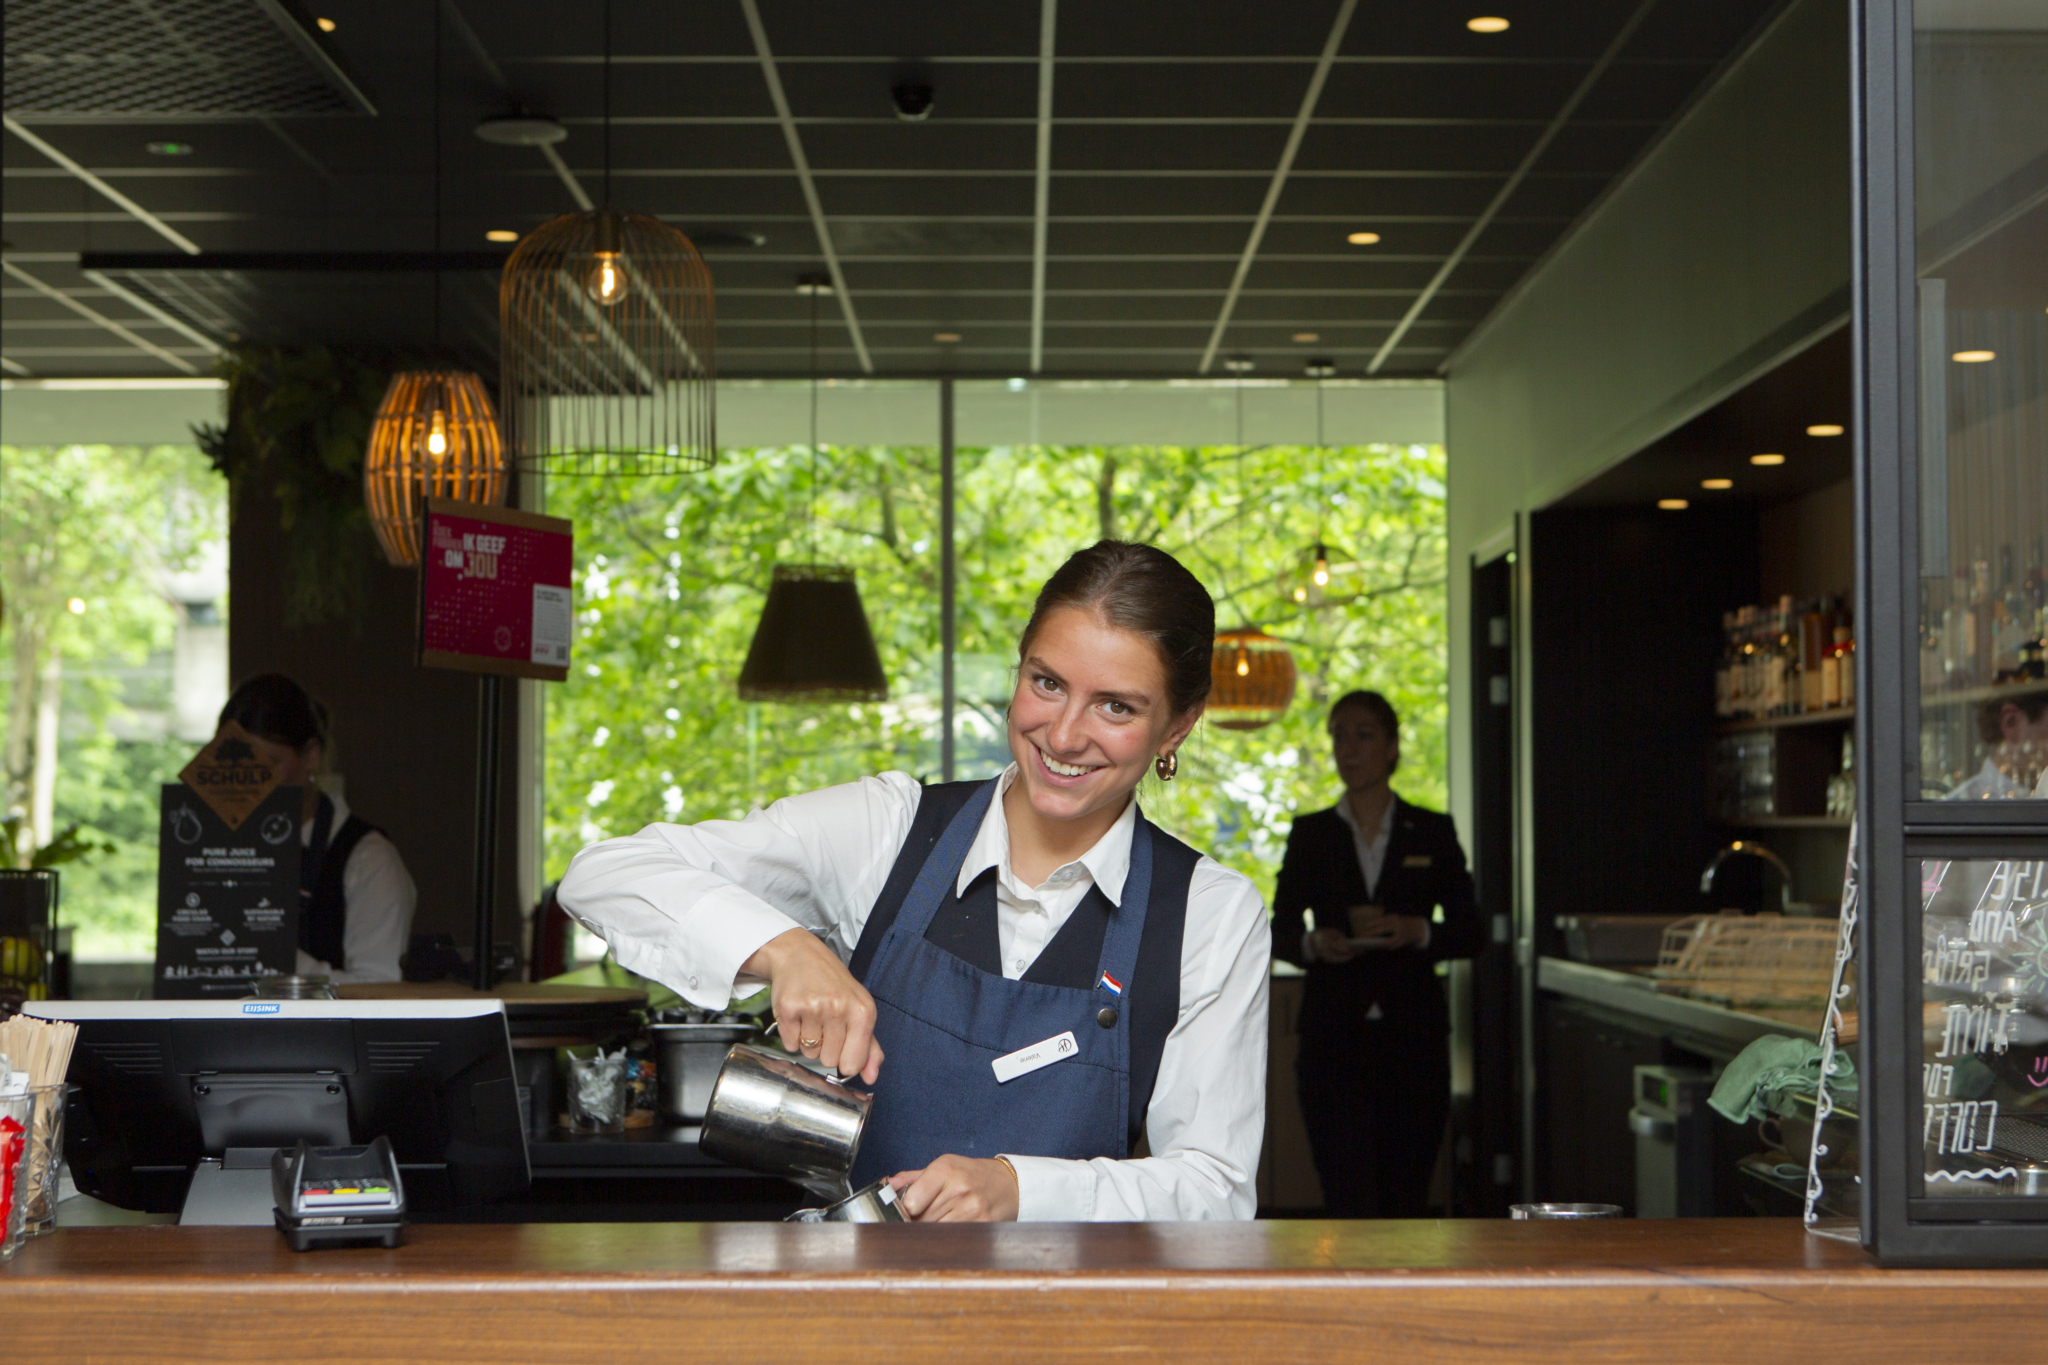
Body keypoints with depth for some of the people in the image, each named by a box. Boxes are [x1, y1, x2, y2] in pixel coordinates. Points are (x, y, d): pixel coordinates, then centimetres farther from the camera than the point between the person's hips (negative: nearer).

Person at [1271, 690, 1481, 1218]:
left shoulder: (1432, 832, 7)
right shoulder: (1310, 834, 8)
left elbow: (1469, 932, 5)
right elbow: (1281, 931, 7)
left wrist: (1416, 931, -15)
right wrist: (1313, 944, -15)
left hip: (1413, 1039, 1)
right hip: (1335, 1040, -1)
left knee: (1405, 1203, 3)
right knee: (1352, 1201, -10)